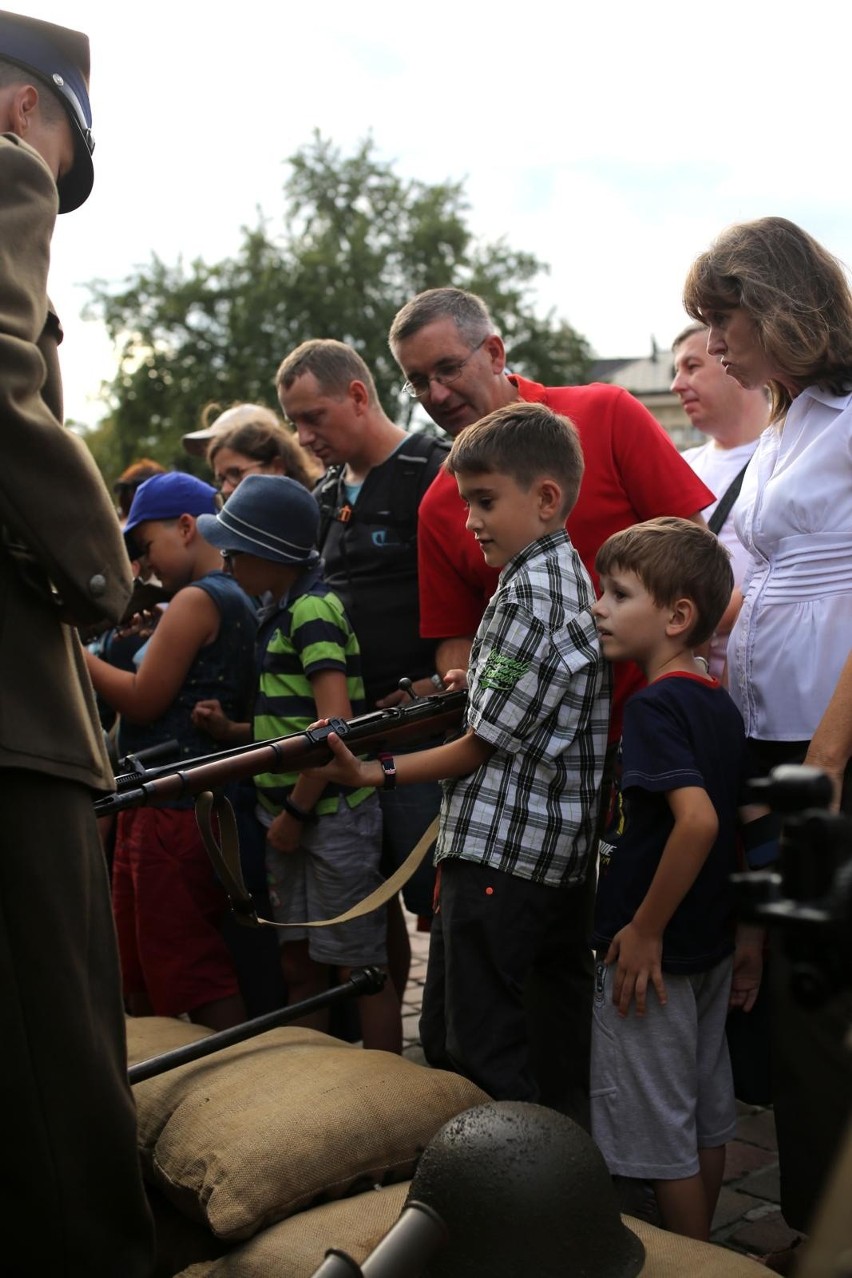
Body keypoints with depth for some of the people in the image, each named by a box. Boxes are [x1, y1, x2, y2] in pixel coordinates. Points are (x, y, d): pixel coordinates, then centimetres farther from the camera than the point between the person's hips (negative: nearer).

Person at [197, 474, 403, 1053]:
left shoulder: (313, 608, -14)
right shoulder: (282, 612, 15)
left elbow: (335, 724, -21)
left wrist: (297, 811, -16)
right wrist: (234, 730, 1)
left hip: (331, 809, -9)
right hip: (290, 810, 9)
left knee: (360, 965, 0)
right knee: (300, 963, 15)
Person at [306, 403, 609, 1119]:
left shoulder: (529, 593, -16)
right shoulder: (568, 572, 13)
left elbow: (486, 744, -15)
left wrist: (376, 774, -10)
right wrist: (474, 684, 12)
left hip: (497, 855, -10)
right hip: (556, 852, 10)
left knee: (480, 1057, -2)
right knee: (553, 1046, 18)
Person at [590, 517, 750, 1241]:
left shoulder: (654, 705, -21)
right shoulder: (722, 705, 5)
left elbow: (698, 819, -33)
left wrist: (645, 930, -24)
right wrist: (748, 939, 17)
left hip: (653, 955, -9)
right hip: (712, 949, 9)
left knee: (659, 1133, 6)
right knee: (706, 1114, 20)